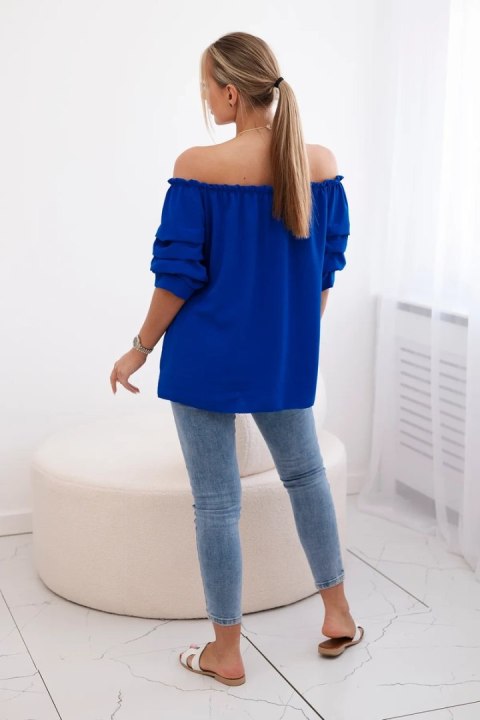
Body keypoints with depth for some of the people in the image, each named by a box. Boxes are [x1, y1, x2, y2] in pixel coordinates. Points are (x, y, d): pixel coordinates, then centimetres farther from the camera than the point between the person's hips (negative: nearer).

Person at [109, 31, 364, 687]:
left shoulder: (198, 167, -16)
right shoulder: (321, 163, -3)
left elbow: (178, 276, -13)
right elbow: (327, 267, 5)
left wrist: (140, 349, 1)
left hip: (208, 357, -4)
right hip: (287, 357, 4)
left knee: (217, 501, 7)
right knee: (306, 473, 23)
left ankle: (226, 653, 19)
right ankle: (338, 615, 31)